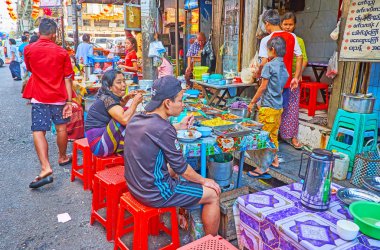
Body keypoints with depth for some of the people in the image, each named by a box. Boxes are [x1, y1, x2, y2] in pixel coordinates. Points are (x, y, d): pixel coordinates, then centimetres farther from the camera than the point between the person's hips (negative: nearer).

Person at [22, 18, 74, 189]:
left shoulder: (29, 50, 0)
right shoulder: (62, 52, -3)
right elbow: (67, 79, -5)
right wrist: (69, 101, -4)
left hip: (39, 97, 0)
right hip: (58, 97, 1)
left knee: (38, 131, -2)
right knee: (61, 128, 16)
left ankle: (45, 168, -16)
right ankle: (63, 157, 34)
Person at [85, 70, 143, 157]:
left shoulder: (110, 97, 5)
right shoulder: (107, 99, -20)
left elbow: (118, 108, 30)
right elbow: (125, 120, -34)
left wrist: (127, 98, 11)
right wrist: (135, 102, -21)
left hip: (104, 135, 10)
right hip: (99, 144, -10)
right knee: (121, 120, -25)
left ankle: (122, 149, -1)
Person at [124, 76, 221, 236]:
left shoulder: (135, 119, -2)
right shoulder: (163, 130, -26)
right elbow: (182, 168, -16)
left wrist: (179, 127, 14)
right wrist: (204, 181, 0)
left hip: (134, 186, 9)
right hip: (154, 195, -9)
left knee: (172, 170, 33)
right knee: (213, 195, 2)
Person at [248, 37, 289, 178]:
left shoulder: (269, 66, -10)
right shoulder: (284, 68, 12)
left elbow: (263, 87, -11)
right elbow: (280, 88, 15)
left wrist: (252, 102, -4)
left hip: (267, 107, -8)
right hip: (278, 107, 8)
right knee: (274, 135, 16)